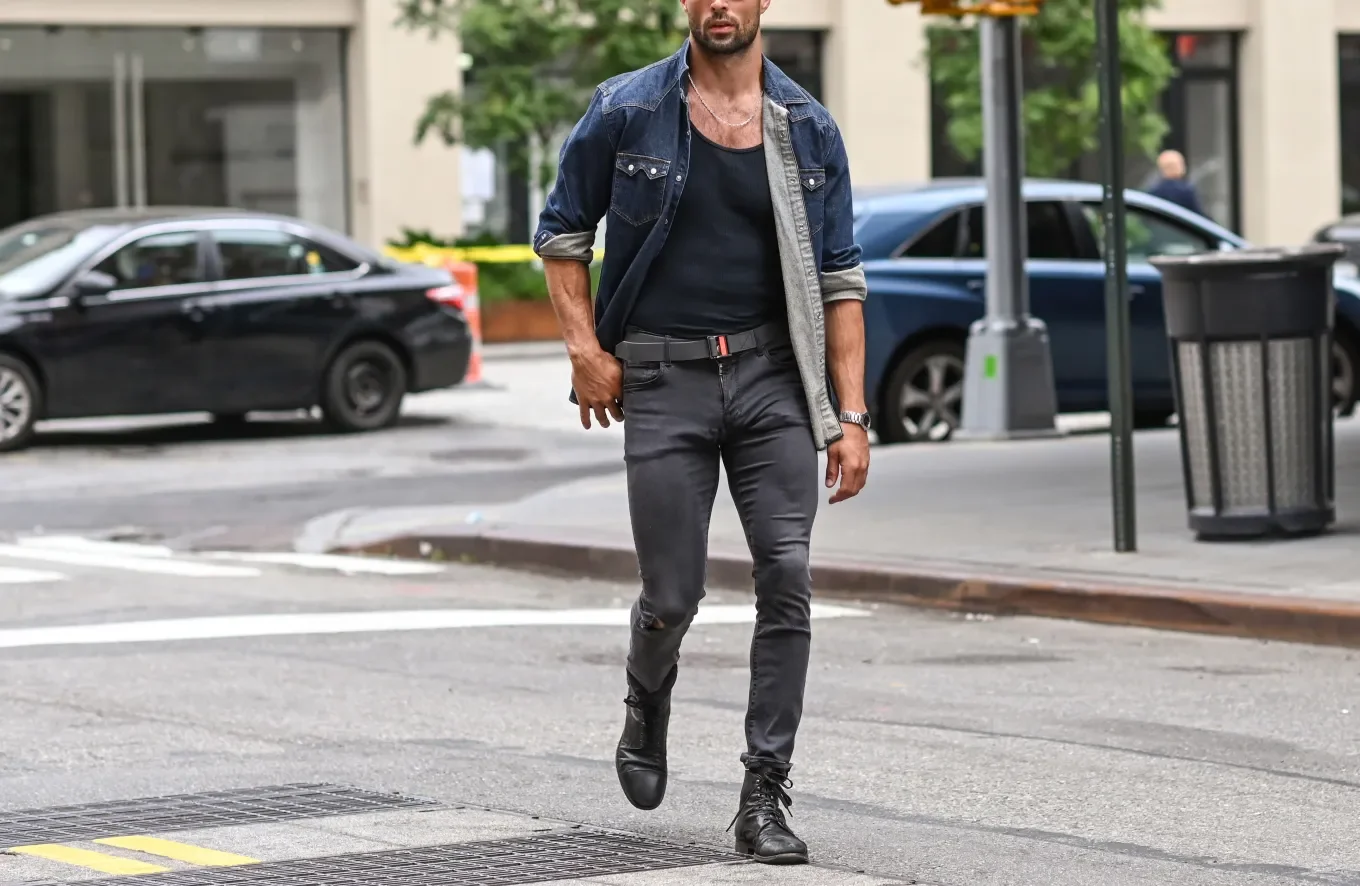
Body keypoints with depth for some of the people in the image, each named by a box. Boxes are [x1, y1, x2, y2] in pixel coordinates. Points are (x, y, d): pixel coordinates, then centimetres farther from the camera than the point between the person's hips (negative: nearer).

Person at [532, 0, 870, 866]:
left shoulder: (809, 130, 3)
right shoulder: (626, 112, -2)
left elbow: (840, 279, 5)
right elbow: (562, 231, 9)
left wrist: (852, 417, -1)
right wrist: (585, 350, -2)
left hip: (772, 375, 1)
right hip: (663, 379, -1)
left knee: (787, 578, -10)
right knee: (672, 597, 1)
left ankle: (764, 797, -3)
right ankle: (647, 705, 36)